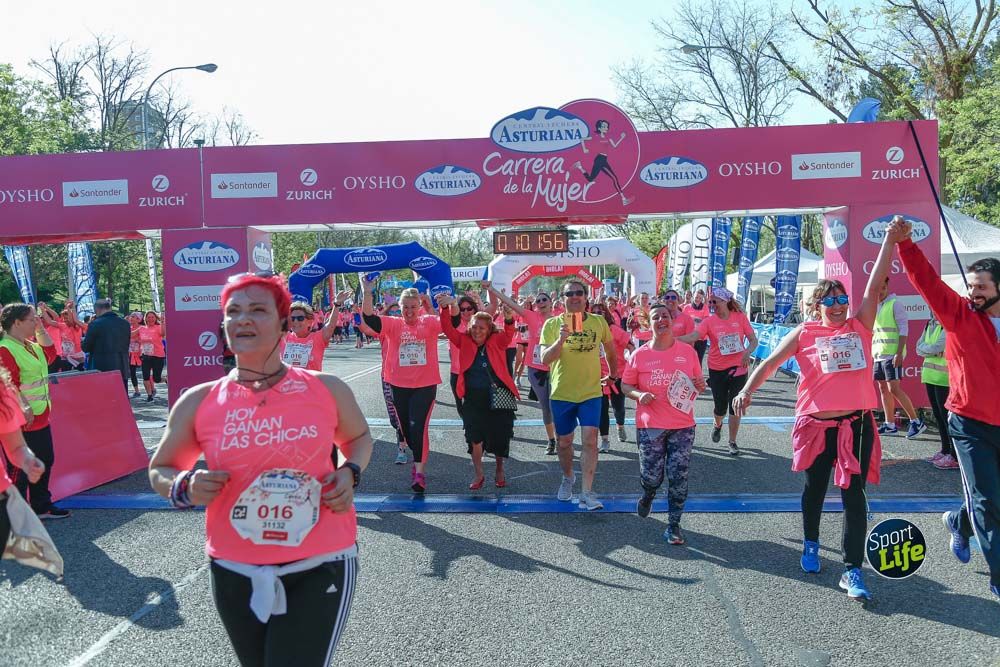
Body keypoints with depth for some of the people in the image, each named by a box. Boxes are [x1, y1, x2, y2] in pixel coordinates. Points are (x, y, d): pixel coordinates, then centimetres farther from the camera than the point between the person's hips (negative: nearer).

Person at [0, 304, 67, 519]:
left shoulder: (30, 345, 12)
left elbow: (50, 353, 25)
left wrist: (41, 330, 14)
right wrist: (25, 409, -26)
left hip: (41, 418, 10)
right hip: (23, 421, -10)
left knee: (45, 461, 18)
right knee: (20, 469, 0)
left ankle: (41, 506, 30)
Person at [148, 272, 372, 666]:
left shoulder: (328, 390, -6)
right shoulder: (198, 402, -4)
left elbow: (358, 437, 15)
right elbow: (160, 469, 10)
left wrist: (350, 473, -6)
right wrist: (185, 488, -12)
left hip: (321, 566, -2)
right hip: (235, 573, 3)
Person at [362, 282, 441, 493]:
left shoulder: (429, 323, 0)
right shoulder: (393, 324, 1)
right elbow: (369, 318, -12)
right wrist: (367, 292, -24)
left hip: (425, 385, -3)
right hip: (399, 385, 3)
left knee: (418, 426, -11)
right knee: (405, 427, 14)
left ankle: (420, 472, -7)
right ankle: (419, 460, 39)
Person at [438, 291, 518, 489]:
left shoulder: (497, 341, -5)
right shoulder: (464, 341, 0)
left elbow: (508, 334, -23)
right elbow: (447, 328, -10)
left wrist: (509, 320, -46)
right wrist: (445, 308, -27)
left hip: (498, 397, -1)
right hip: (473, 398, 1)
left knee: (500, 436, 10)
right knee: (475, 437, 1)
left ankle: (500, 471, 33)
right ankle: (478, 475, 19)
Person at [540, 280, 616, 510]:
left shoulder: (598, 322, -1)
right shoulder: (553, 324, -6)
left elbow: (610, 347, 18)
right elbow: (545, 359, -15)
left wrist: (613, 373, 19)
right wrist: (561, 340, -29)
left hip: (591, 392, 0)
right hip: (561, 393, 0)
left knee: (590, 440, -11)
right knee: (564, 441, 14)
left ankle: (587, 493, -5)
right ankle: (567, 478, 40)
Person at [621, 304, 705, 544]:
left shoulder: (688, 351, 1)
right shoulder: (639, 355, -3)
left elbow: (698, 383, 14)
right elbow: (625, 385, 5)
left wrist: (700, 386, -9)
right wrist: (639, 395, -15)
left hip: (683, 426, 1)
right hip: (650, 426, -1)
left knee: (678, 477, 2)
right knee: (651, 476, 3)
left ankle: (674, 524, 17)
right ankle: (648, 494, 40)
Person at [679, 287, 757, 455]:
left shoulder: (740, 317, -3)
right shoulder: (709, 321, -6)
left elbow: (753, 340, -1)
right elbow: (692, 337, -19)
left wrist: (747, 352, -21)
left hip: (738, 368, 0)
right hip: (717, 370, 0)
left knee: (735, 406, 2)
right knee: (721, 407, 7)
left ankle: (732, 442, 18)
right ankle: (718, 425, 43)